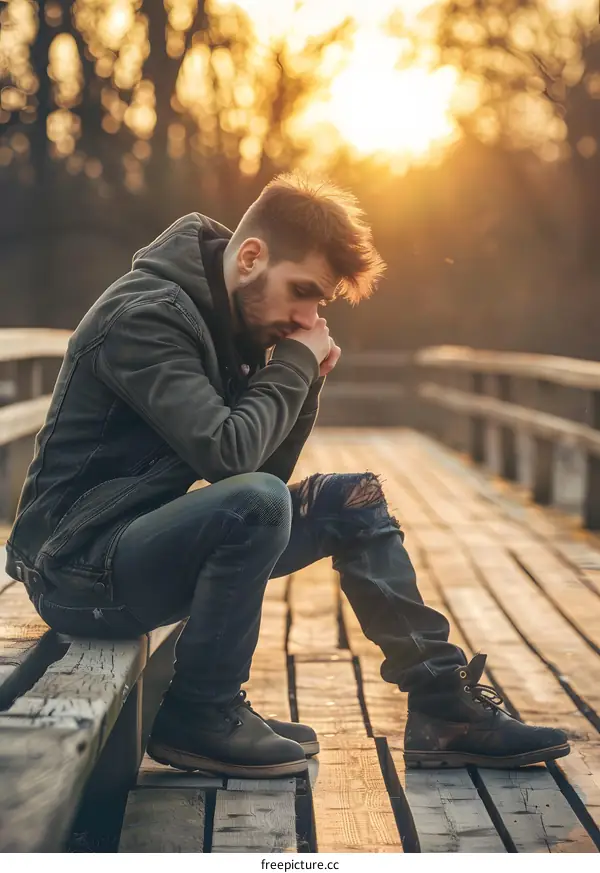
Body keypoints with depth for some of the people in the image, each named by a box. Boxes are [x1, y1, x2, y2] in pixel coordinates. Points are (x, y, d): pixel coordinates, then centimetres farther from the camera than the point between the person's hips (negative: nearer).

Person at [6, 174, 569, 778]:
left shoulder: (231, 324, 9)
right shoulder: (148, 316, -19)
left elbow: (268, 468, 9)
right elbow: (227, 453, -30)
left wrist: (304, 381, -5)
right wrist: (294, 365, -15)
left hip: (148, 543, 9)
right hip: (79, 570, -9)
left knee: (353, 500, 3)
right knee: (256, 502, -33)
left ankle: (445, 706, 2)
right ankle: (198, 718, -15)